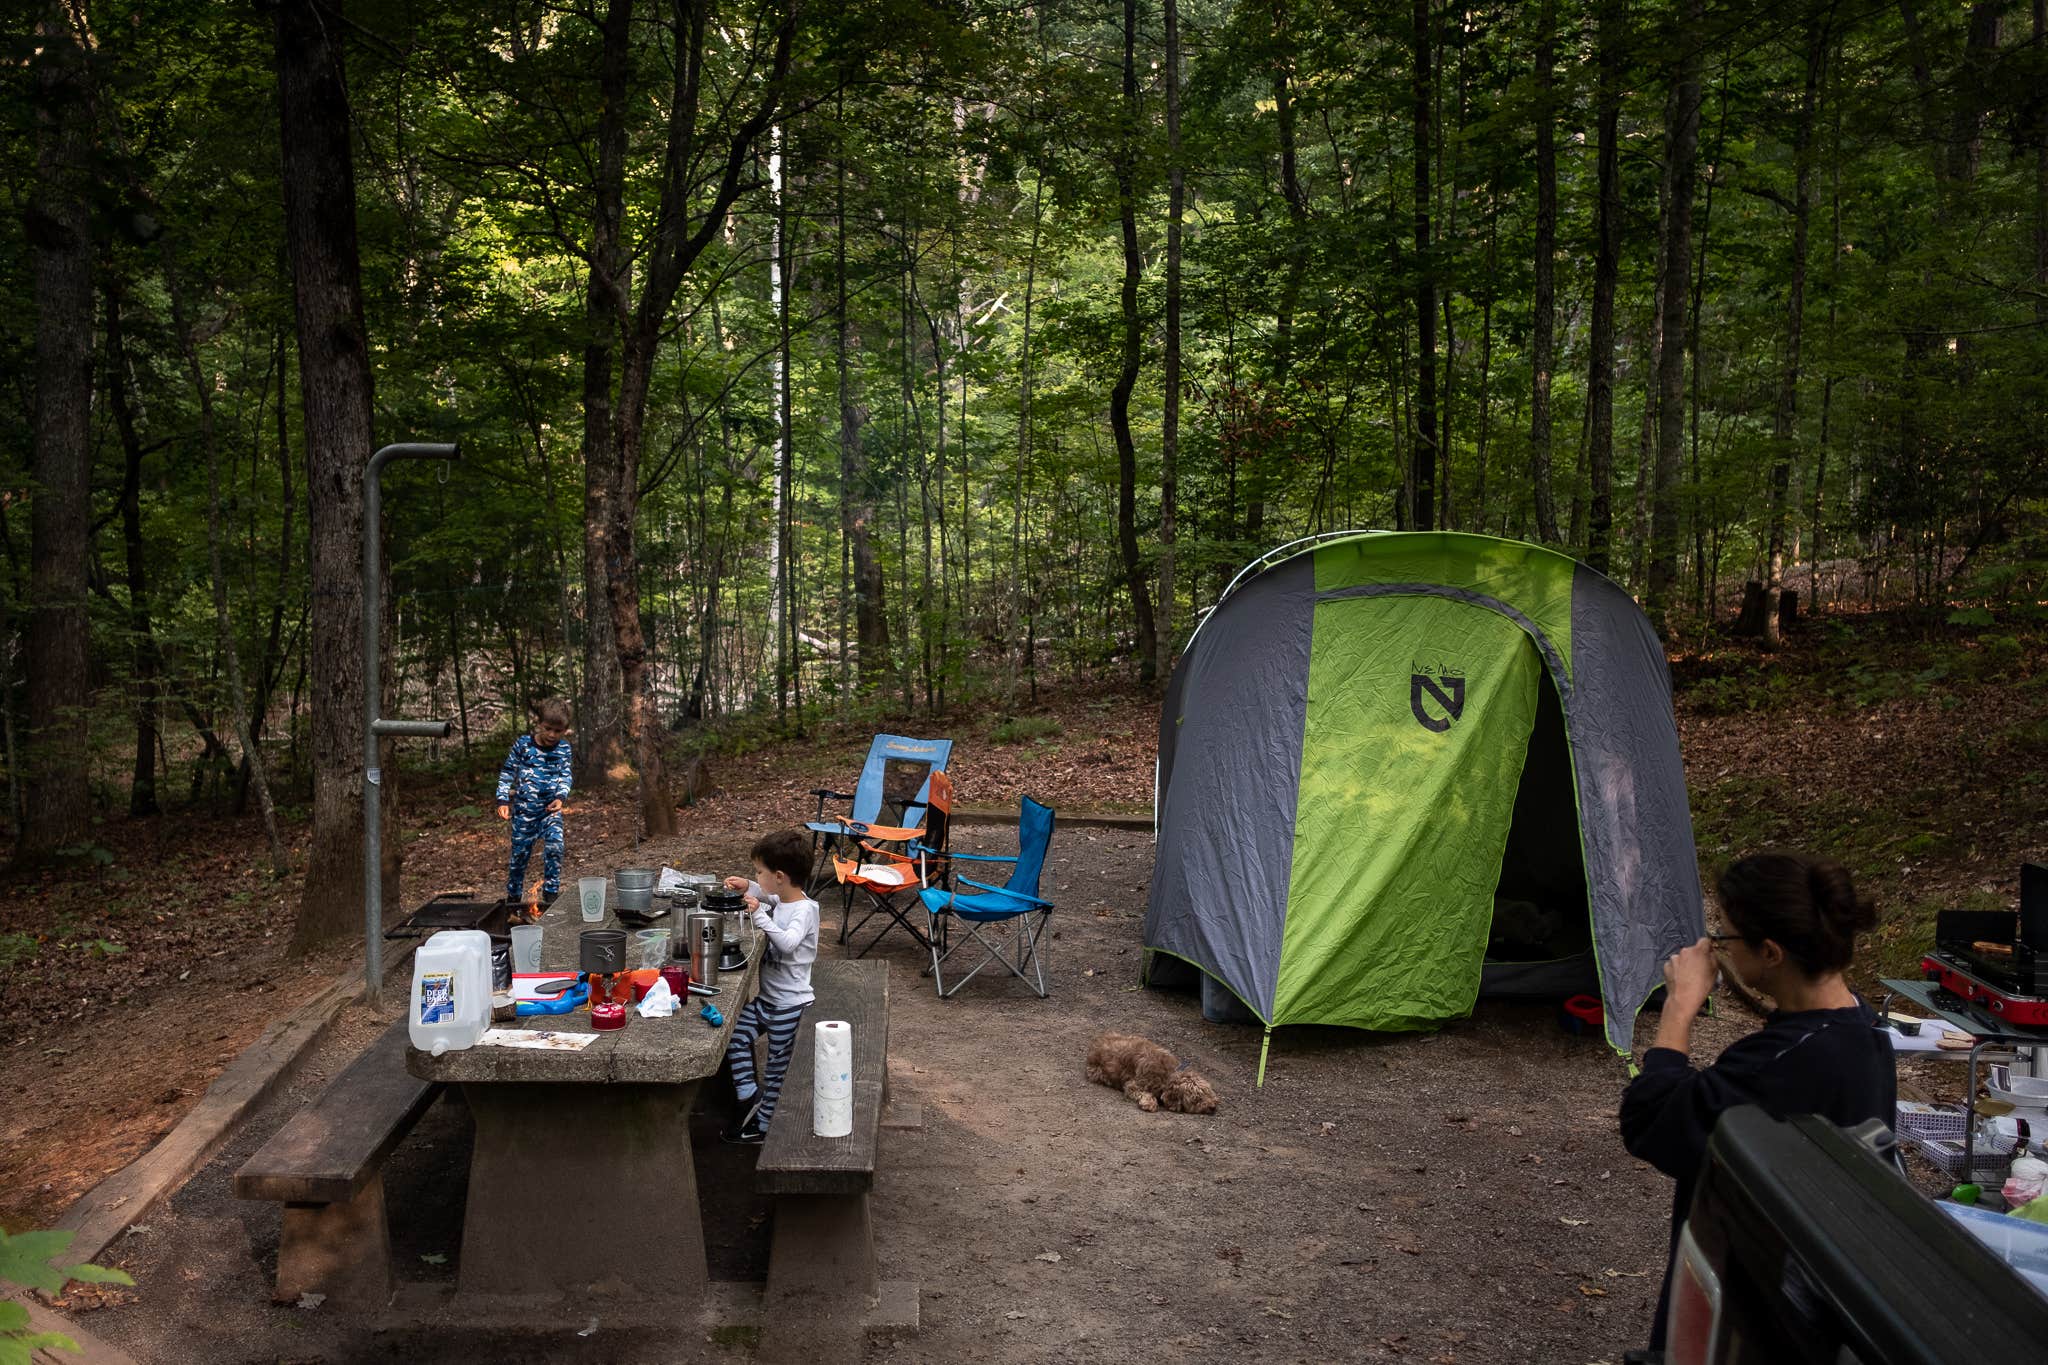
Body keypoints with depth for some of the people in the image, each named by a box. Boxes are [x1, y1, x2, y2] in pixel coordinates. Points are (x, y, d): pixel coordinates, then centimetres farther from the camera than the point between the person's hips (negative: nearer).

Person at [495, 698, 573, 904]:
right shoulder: (523, 744, -7)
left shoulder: (563, 748, -1)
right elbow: (507, 773, 0)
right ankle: (513, 896, 23)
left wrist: (561, 797, -14)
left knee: (554, 847, -16)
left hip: (551, 808, 1)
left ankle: (551, 893, -2)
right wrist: (503, 800, -7)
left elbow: (565, 776, 4)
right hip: (524, 808, -1)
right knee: (520, 852, 6)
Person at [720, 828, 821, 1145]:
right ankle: (749, 1095, 15)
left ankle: (762, 1124, 20)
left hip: (790, 1004, -8)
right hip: (766, 997, 8)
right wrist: (749, 887, 11)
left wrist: (760, 915, -38)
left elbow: (788, 943, -40)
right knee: (734, 1037, 3)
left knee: (777, 1068, 7)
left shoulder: (805, 909, -24)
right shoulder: (779, 900, 2)